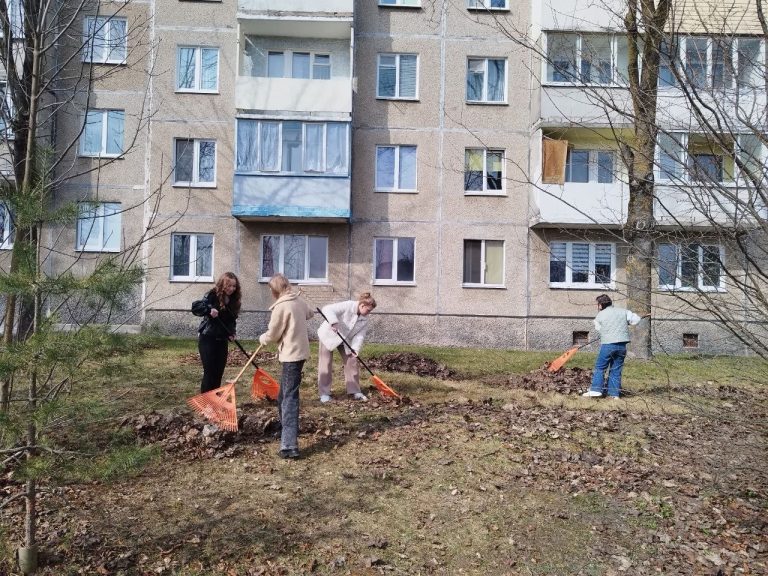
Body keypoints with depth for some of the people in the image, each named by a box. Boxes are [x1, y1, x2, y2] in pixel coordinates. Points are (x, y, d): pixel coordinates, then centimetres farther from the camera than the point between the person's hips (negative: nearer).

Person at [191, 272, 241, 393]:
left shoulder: (234, 300, 6)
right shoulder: (212, 295, -10)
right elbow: (195, 307, -16)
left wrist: (232, 332, -7)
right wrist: (209, 310, -32)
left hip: (222, 340, 6)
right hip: (207, 338, -5)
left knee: (219, 372, 8)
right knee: (209, 371, -6)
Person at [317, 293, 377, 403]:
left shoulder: (364, 319, -7)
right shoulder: (347, 306, -26)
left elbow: (360, 335, -12)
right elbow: (327, 309, -33)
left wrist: (355, 349, -27)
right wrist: (333, 322, -49)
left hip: (345, 340, 6)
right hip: (329, 336, -6)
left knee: (352, 362, 3)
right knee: (326, 364, -3)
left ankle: (354, 391, 14)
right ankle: (324, 393, 6)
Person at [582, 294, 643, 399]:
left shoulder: (599, 316, 2)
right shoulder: (623, 311, 9)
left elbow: (599, 329, 8)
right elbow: (636, 319, 6)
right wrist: (624, 323, 21)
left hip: (607, 344, -4)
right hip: (622, 345, 4)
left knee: (599, 368, 5)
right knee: (616, 370, 10)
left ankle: (595, 390, -4)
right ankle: (615, 394, 9)